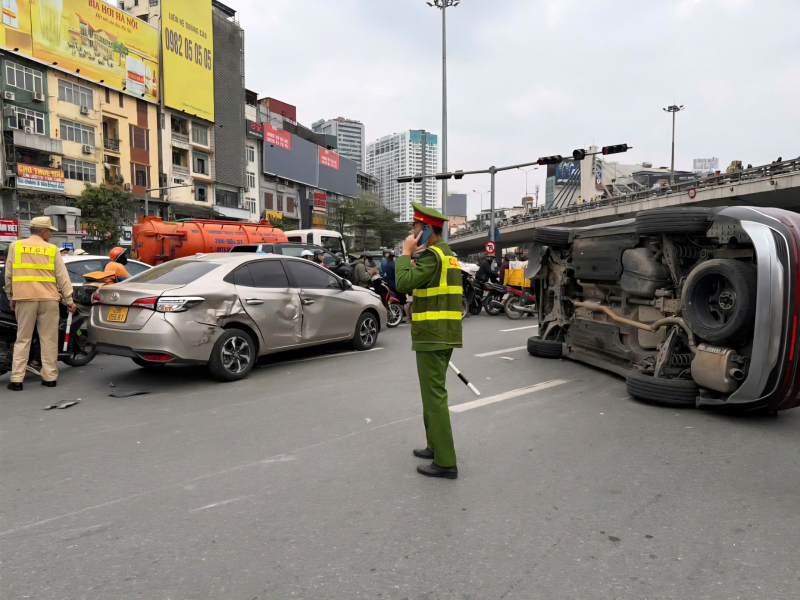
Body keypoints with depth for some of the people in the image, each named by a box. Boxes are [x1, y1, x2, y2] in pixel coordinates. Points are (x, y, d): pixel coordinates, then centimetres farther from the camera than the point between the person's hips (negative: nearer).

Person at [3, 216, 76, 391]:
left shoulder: (15, 246, 8)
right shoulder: (52, 250, 5)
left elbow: (8, 274, 9)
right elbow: (62, 276, 3)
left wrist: (10, 297, 17)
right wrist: (69, 300, 5)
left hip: (24, 298, 1)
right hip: (48, 298, -1)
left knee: (23, 339, 7)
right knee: (49, 340, 6)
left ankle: (17, 379, 4)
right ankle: (50, 377, 9)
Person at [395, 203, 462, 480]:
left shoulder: (432, 255, -15)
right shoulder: (448, 255, 17)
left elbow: (404, 284, -21)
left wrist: (406, 253, -12)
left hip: (431, 338, -10)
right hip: (445, 337, 10)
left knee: (434, 396, -5)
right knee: (433, 392, 20)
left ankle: (445, 462, -1)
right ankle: (437, 445, 31)